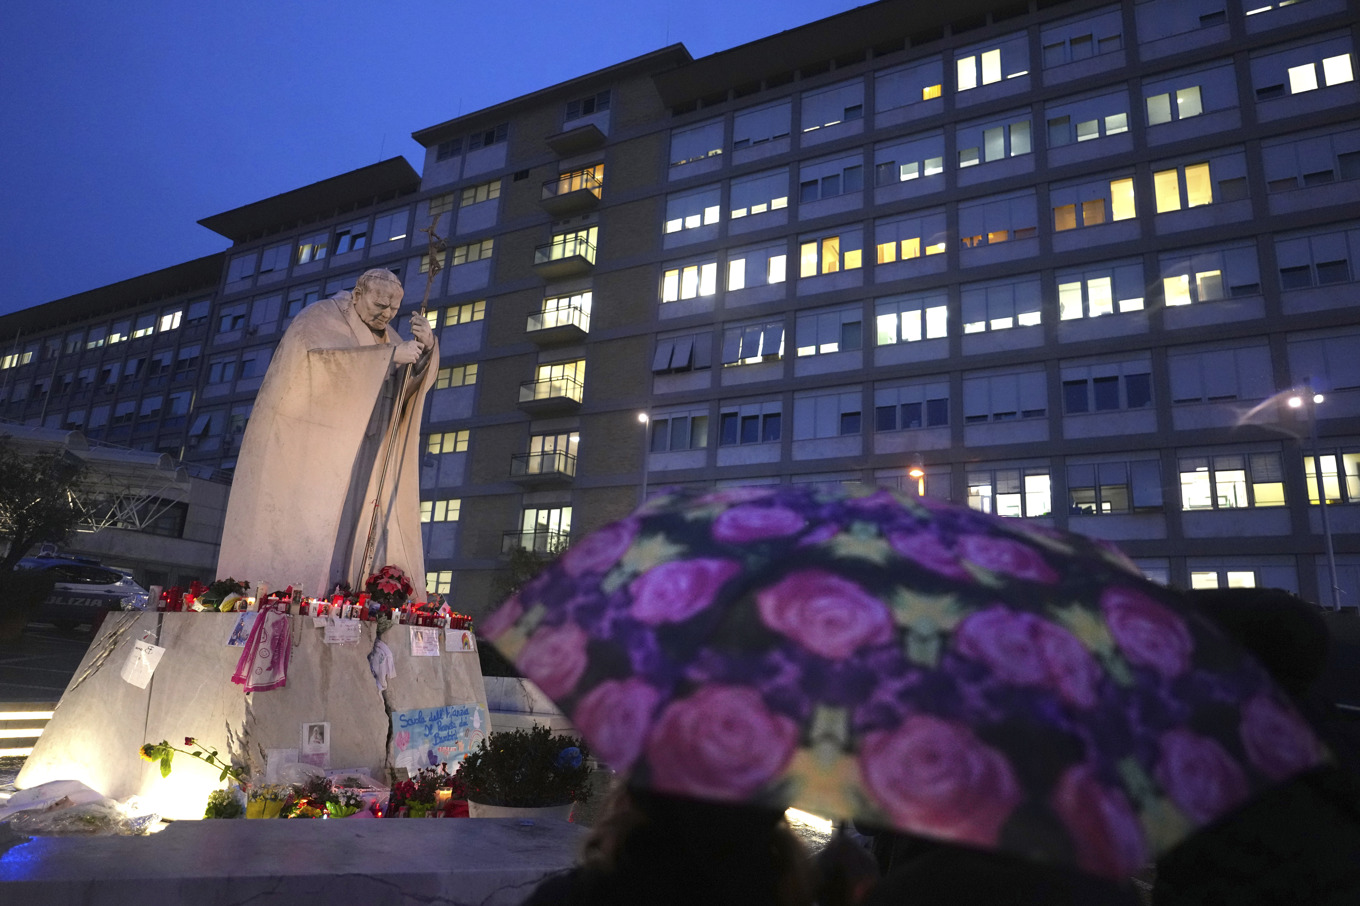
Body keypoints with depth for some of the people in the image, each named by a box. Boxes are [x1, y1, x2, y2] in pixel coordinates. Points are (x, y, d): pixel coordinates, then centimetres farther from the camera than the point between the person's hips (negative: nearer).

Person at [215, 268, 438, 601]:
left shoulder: (382, 333, 16)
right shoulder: (320, 319, -5)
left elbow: (415, 380, 7)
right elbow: (321, 359, -26)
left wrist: (426, 347, -13)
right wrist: (390, 355, -27)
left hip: (347, 456, 7)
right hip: (303, 446, -7)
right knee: (297, 530, -13)